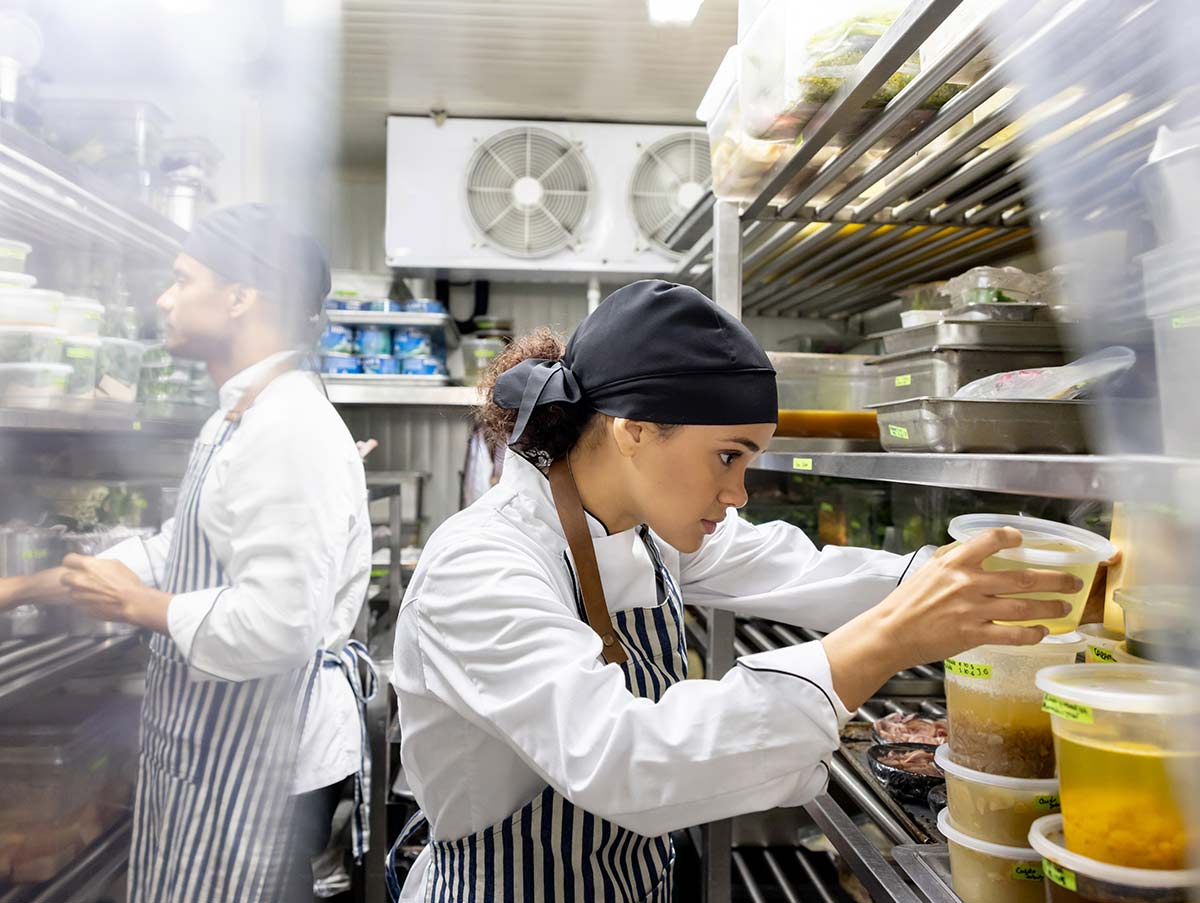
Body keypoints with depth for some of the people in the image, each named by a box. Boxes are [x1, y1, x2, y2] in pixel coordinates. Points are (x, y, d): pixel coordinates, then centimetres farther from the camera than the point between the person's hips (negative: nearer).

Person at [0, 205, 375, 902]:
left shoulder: (292, 432, -25)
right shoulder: (236, 422, 12)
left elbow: (277, 625, -31)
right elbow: (176, 552, 19)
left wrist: (135, 605, -16)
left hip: (261, 759, -10)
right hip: (211, 741, 10)